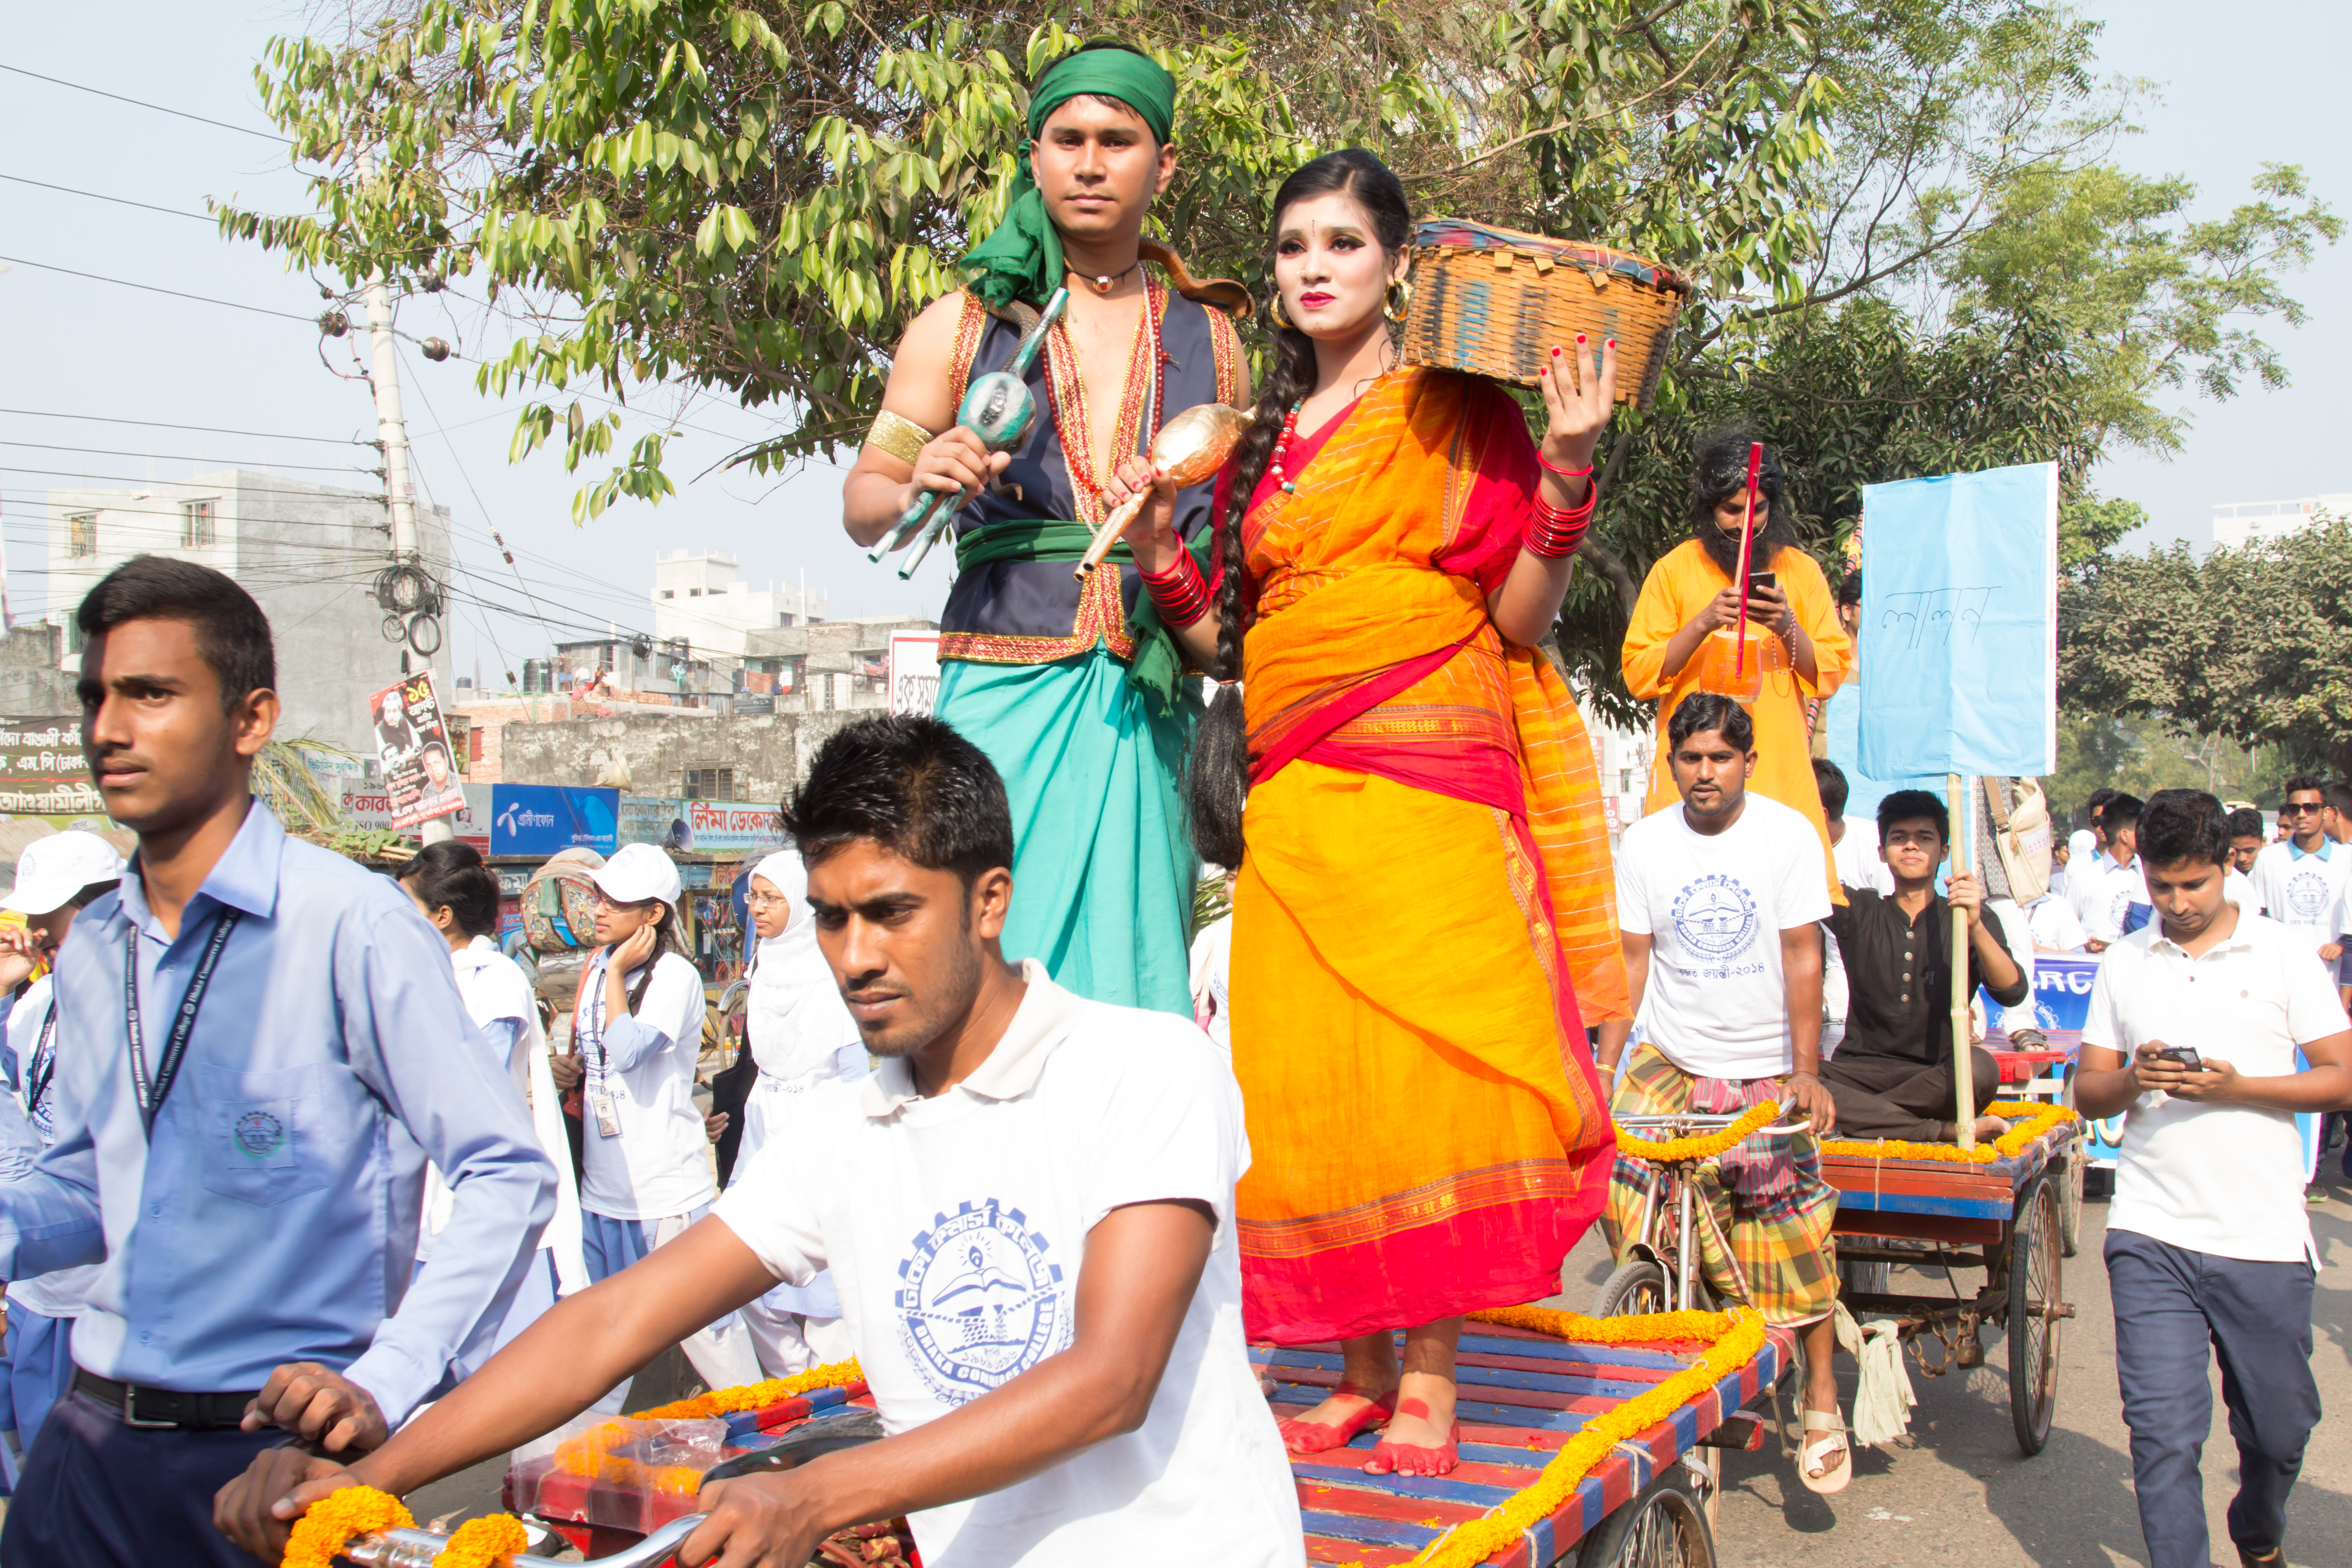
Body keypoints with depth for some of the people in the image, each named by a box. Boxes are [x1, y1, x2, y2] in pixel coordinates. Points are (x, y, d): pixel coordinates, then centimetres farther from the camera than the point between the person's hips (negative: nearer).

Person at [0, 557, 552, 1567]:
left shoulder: (351, 924, -14)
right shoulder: (90, 950, 9)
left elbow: (507, 1179, -15)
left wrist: (383, 1386, -22)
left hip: (277, 1447, -6)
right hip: (91, 1437, 6)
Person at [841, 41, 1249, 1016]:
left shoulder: (1207, 337, 15)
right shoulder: (960, 326, 10)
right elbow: (862, 504, 10)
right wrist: (919, 487, -12)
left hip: (1152, 707, 2)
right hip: (1004, 688, -1)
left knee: (1133, 985, -2)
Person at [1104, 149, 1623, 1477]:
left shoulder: (1455, 411, 4)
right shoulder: (1267, 437, 19)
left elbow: (1523, 618, -3)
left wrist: (1563, 475, -15)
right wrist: (1161, 556, 2)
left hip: (1423, 777, -5)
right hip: (1290, 792, 5)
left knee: (1423, 1063, -10)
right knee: (1305, 1082, 0)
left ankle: (1432, 1377, 1)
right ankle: (1360, 1369, 12)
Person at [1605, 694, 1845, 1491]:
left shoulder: (1787, 834, -6)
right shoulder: (1644, 843, -1)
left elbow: (1801, 957, -8)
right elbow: (1632, 960, 2)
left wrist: (1805, 1072, -14)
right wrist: (1605, 1062, -5)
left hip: (1765, 1069, -2)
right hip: (1670, 1059, 2)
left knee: (1792, 1231, -5)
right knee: (1627, 1188, -16)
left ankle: (1821, 1401, 11)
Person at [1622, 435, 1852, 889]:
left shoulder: (1802, 570, 11)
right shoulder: (1674, 570, 5)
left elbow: (1833, 673, 9)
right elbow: (1639, 675, 0)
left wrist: (1788, 628, -9)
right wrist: (1702, 624, -13)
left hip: (1781, 770, 2)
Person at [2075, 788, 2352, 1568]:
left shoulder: (2286, 954, 3)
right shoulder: (2123, 963, 9)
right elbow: (2088, 1092, 11)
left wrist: (2237, 1086, -16)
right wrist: (2132, 1080, -11)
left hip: (2265, 1237, 0)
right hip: (2151, 1237, 1)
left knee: (2278, 1428, 13)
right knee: (2162, 1432, -6)